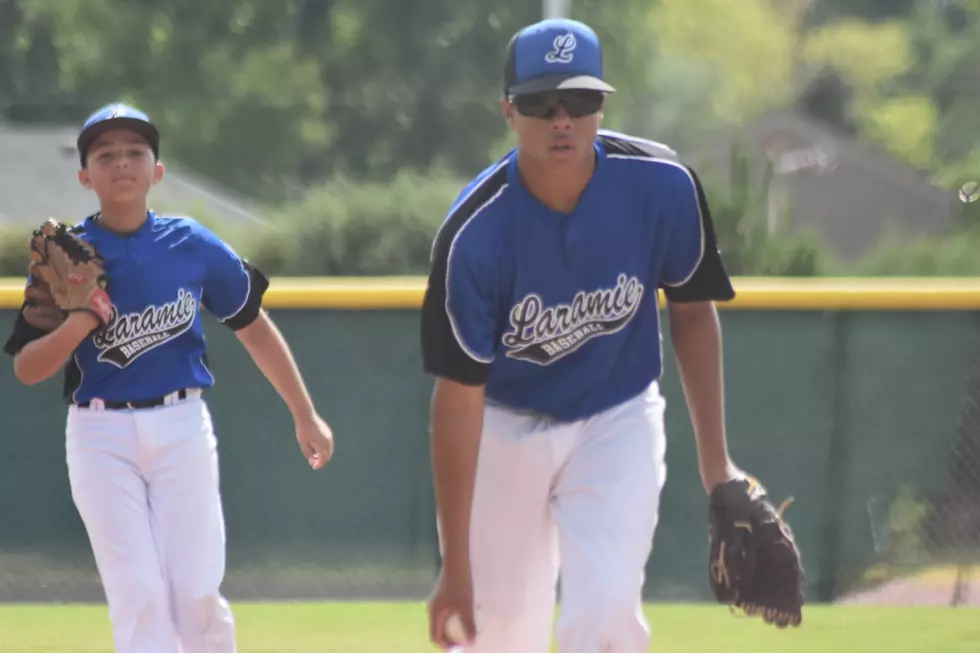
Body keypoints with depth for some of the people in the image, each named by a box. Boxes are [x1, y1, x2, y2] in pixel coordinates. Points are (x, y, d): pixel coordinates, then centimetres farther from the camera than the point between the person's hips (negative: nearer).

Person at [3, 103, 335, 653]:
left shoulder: (192, 245, 1)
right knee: (138, 597, -7)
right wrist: (77, 325, -21)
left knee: (196, 593, -4)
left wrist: (305, 415, 10)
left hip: (182, 427, 1)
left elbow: (254, 326, 11)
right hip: (100, 436, -1)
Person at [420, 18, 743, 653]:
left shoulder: (663, 185, -21)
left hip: (618, 420, 1)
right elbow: (459, 397, -23)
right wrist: (455, 567, -22)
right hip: (505, 427, -1)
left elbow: (693, 312, -2)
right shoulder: (475, 233, -27)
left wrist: (715, 462, -4)